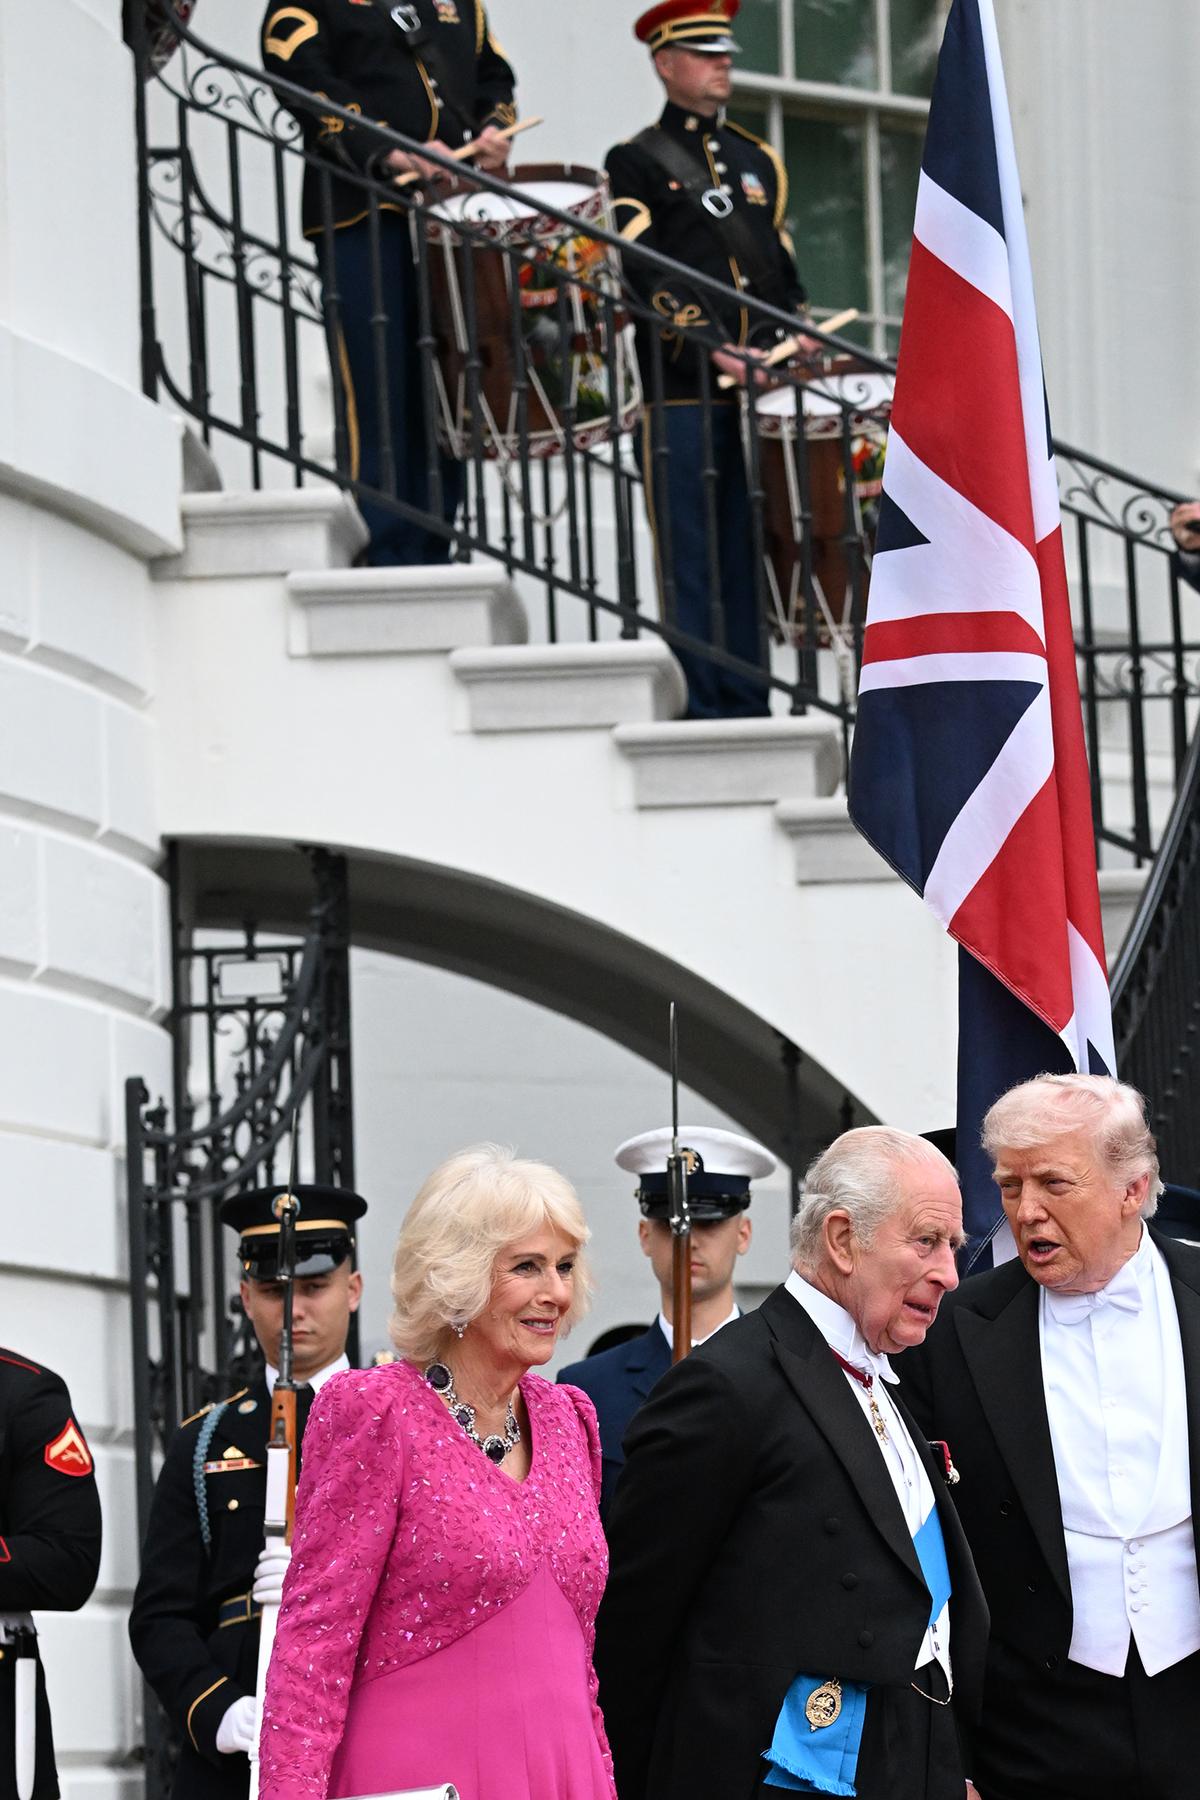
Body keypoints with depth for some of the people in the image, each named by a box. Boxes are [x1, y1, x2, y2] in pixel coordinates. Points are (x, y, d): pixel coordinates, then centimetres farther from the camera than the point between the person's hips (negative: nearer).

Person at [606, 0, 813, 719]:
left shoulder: (759, 161, 19)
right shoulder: (637, 163, 1)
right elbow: (640, 279, -9)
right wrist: (710, 349, -19)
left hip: (760, 392, 5)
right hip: (680, 395, -5)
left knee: (751, 554, 6)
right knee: (691, 564, -4)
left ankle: (749, 709, 9)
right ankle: (700, 719, -3)